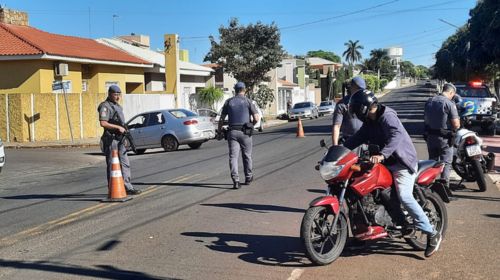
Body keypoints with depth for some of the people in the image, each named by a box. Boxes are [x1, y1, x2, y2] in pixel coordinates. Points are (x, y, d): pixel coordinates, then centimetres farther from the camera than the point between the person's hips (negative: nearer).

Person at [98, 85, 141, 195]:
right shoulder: (105, 106, -11)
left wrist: (124, 129, 11)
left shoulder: (117, 106, 18)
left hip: (119, 139, 9)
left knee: (125, 164, 9)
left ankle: (127, 187, 13)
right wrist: (118, 127, -20)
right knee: (112, 165, -2)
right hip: (111, 139, -9)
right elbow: (103, 123, -22)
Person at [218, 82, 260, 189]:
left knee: (233, 156, -1)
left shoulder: (228, 102, 8)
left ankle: (236, 180, -14)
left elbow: (222, 119, 6)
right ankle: (248, 178, 27)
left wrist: (219, 131, 15)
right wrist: (251, 124, 14)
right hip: (245, 132, -1)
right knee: (247, 155, 14)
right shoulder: (248, 101, 1)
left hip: (232, 132, 1)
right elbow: (257, 118, -6)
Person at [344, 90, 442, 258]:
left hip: (403, 162, -10)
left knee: (404, 197, -24)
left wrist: (382, 155, -47)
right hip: (386, 163, 10)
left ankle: (432, 234, -16)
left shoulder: (387, 117, -18)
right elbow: (357, 138, 12)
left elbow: (397, 135, -34)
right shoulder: (369, 122, 11)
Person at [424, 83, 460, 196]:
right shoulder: (449, 103, -16)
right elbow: (456, 124, -16)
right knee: (446, 163, 2)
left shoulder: (429, 101, 4)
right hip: (444, 137, -6)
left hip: (430, 136, 6)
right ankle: (445, 188, -2)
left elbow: (425, 119, 14)